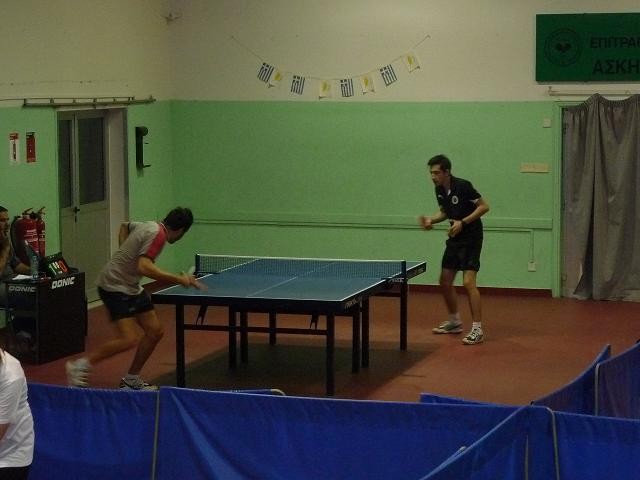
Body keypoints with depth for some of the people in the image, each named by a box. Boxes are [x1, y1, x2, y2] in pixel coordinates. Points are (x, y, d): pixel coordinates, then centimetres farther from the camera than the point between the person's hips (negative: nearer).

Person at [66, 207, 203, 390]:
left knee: (155, 331, 9)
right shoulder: (158, 234, -20)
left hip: (131, 287, 10)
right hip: (114, 287, -10)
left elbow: (125, 226, 29)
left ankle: (132, 379, 20)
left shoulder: (148, 225, 8)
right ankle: (80, 366, -6)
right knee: (129, 339, -20)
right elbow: (144, 267, -33)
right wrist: (179, 279, -29)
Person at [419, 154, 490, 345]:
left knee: (468, 282, -17)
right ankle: (454, 321, 30)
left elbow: (484, 206, -15)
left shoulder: (463, 186, -19)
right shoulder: (439, 190, 4)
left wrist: (463, 222, -22)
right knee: (445, 281, 12)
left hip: (471, 238, -8)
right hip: (454, 239, 8)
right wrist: (431, 220, -1)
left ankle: (477, 329, -13)